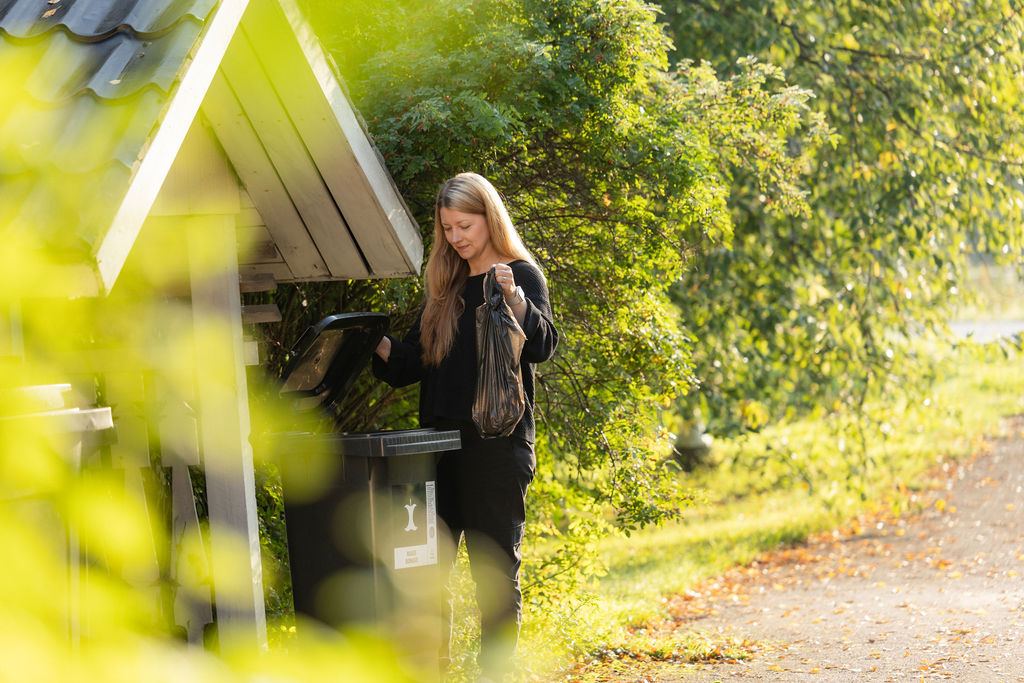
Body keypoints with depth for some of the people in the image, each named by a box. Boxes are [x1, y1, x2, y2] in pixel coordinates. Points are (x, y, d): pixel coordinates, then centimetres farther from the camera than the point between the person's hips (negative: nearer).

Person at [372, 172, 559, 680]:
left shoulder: (522, 275, 1)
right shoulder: (445, 287, 18)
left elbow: (543, 346, -14)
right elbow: (412, 361, 16)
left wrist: (513, 298, -29)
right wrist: (377, 345, -1)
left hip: (497, 443, -5)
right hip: (442, 438, 5)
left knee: (494, 563, -1)